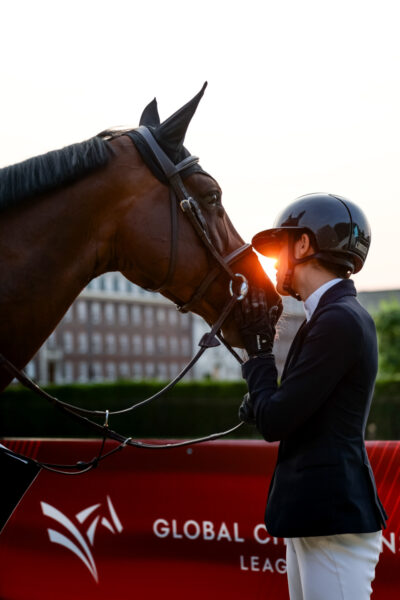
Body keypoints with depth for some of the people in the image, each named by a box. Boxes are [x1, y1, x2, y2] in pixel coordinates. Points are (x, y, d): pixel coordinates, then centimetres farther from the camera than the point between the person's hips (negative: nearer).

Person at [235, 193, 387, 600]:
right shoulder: (333, 314, 14)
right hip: (313, 518, 10)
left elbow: (274, 422, -18)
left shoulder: (339, 320, -17)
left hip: (334, 520, -10)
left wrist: (259, 348, -6)